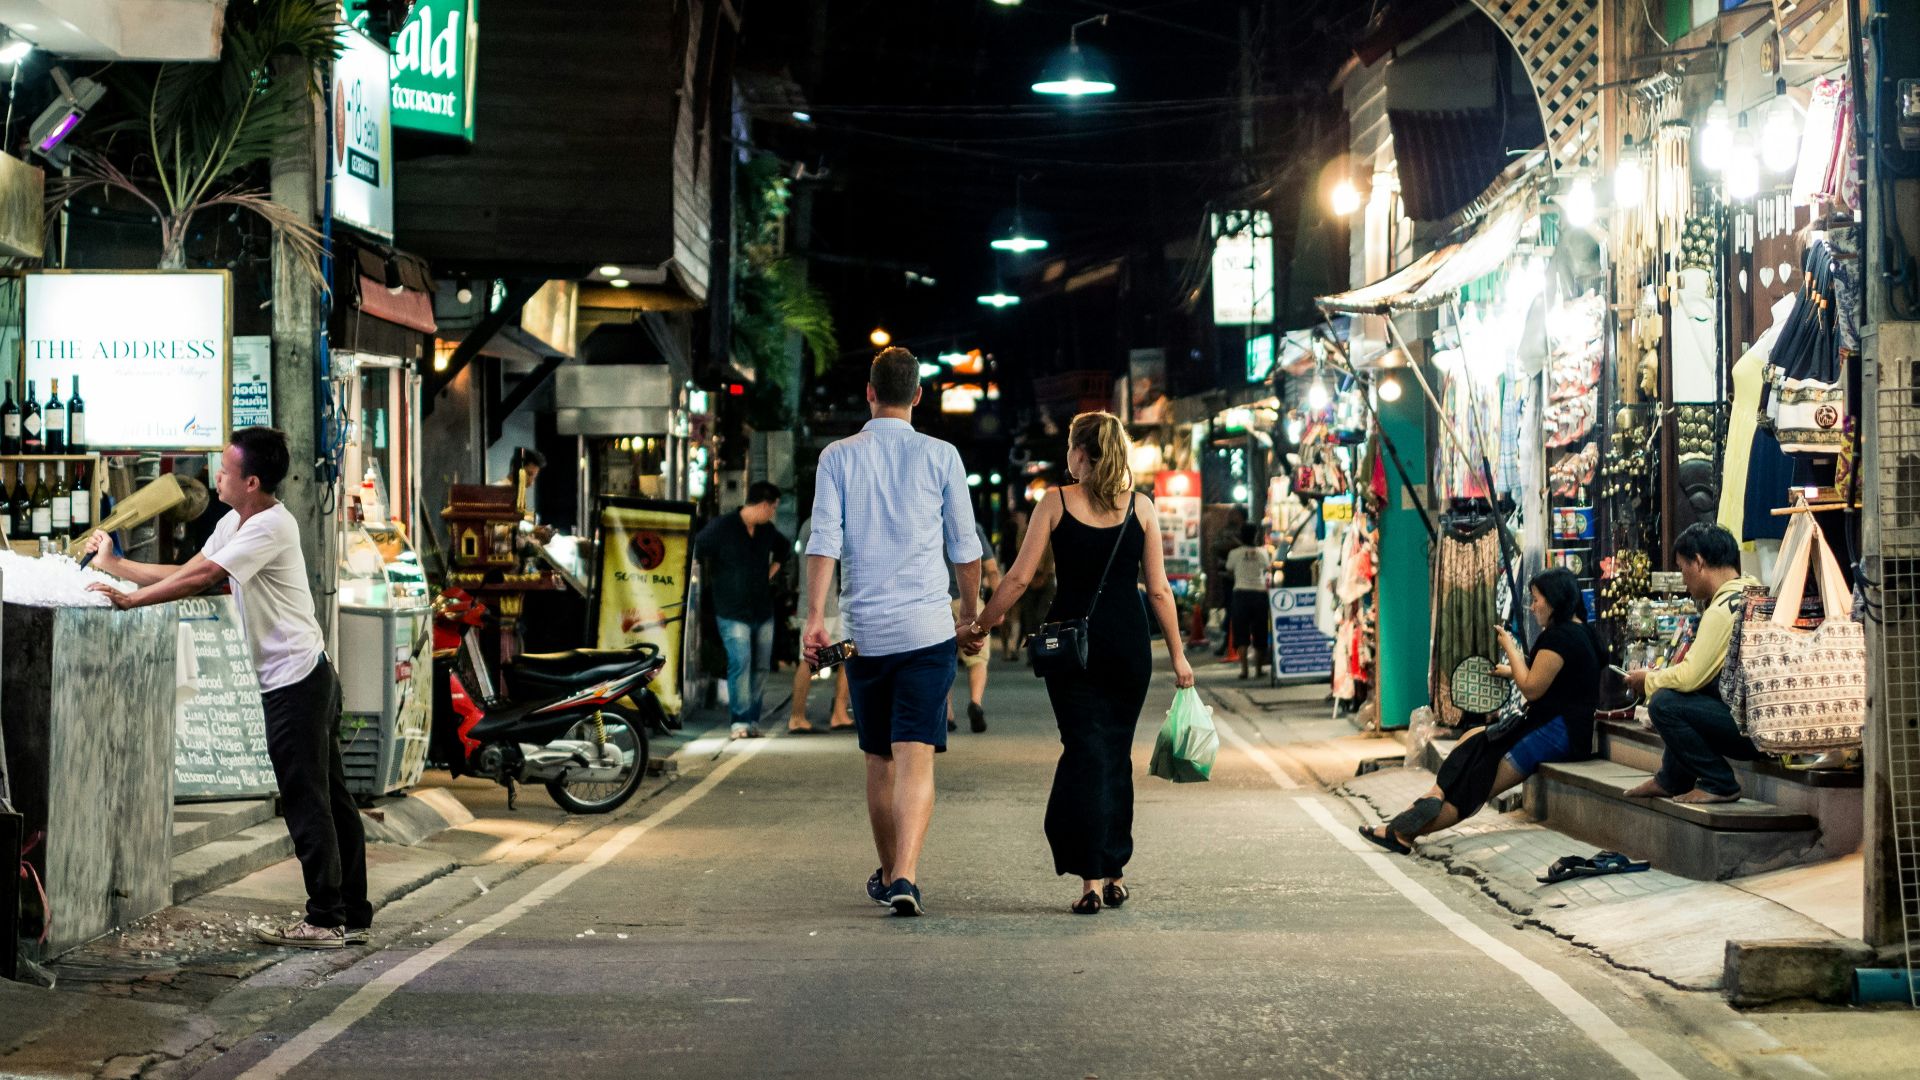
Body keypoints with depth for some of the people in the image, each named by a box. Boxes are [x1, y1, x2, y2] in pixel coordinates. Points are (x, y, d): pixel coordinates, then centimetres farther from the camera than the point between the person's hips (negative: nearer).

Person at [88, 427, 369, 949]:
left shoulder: (271, 526, -16)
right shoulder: (234, 525, 15)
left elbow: (200, 578, -21)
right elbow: (186, 572, 17)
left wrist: (128, 599, -15)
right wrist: (115, 564, 16)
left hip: (295, 678, -10)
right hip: (308, 678, 10)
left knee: (307, 803, -5)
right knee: (329, 800, 11)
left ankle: (326, 920, 0)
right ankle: (353, 916, 16)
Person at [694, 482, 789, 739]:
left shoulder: (767, 530, 11)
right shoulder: (722, 527, -10)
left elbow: (783, 547, 32)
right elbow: (697, 549, -4)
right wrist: (713, 578, 1)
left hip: (763, 611, 7)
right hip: (733, 612, -6)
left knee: (761, 667, 5)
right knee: (740, 664, -15)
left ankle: (752, 721, 11)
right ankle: (741, 721, -12)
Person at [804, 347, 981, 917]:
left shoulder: (838, 457, 3)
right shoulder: (940, 456, 1)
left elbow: (824, 541, -7)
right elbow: (965, 547, 6)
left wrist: (815, 616, -9)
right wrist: (971, 612, 20)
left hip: (865, 630, 2)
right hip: (927, 628, -2)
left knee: (878, 761, 15)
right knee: (916, 758, -6)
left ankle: (888, 875, 28)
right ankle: (904, 877, -21)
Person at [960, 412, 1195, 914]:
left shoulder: (1056, 503, -3)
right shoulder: (1141, 507, 1)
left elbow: (1019, 577, -4)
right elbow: (1159, 589, 1)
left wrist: (980, 628, 8)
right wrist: (1177, 654, 8)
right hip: (1129, 645, 2)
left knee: (1084, 752, 0)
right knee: (1117, 755, 14)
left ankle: (1091, 879, -9)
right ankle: (1115, 875, 18)